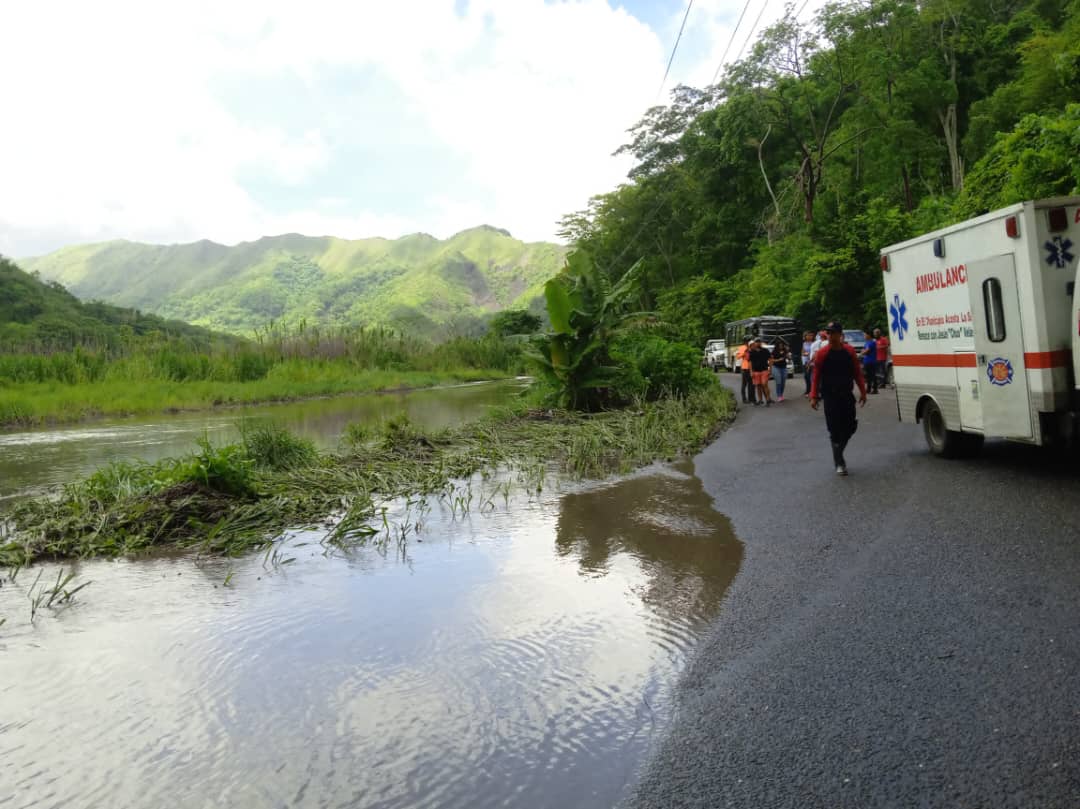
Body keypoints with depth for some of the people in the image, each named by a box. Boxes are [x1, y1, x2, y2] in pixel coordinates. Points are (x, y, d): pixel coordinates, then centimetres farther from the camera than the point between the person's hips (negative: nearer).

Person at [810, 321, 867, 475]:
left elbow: (857, 373, 8)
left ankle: (838, 452, 31)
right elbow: (816, 376, -4)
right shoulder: (822, 354, -5)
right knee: (835, 430, -4)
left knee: (850, 427, 7)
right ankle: (839, 463, 6)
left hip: (847, 396, 3)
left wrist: (862, 392, 5)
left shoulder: (849, 351, 3)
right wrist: (814, 396, -8)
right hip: (830, 398, -3)